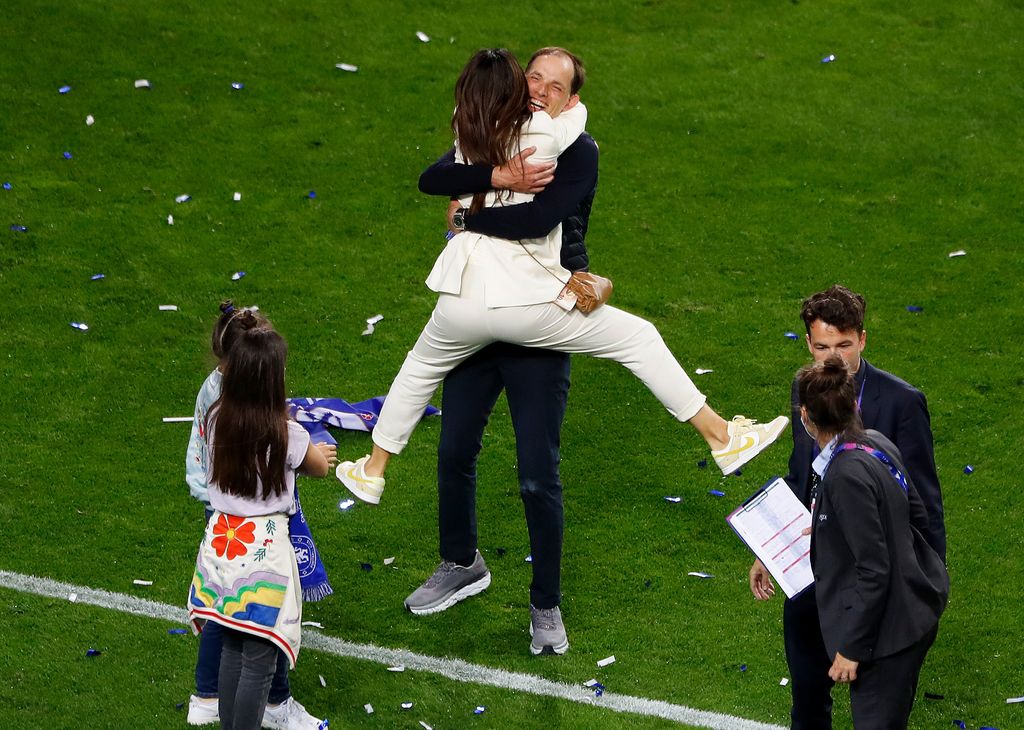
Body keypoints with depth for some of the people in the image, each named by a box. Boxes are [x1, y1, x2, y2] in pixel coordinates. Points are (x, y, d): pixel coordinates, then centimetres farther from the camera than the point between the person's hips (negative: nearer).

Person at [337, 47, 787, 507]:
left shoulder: (465, 138, 2)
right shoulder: (543, 135, -6)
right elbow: (577, 109, 13)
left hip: (465, 304, 3)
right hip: (530, 304, -3)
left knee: (421, 367, 31)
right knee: (639, 339, 10)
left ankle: (372, 471, 41)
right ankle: (721, 439, 11)